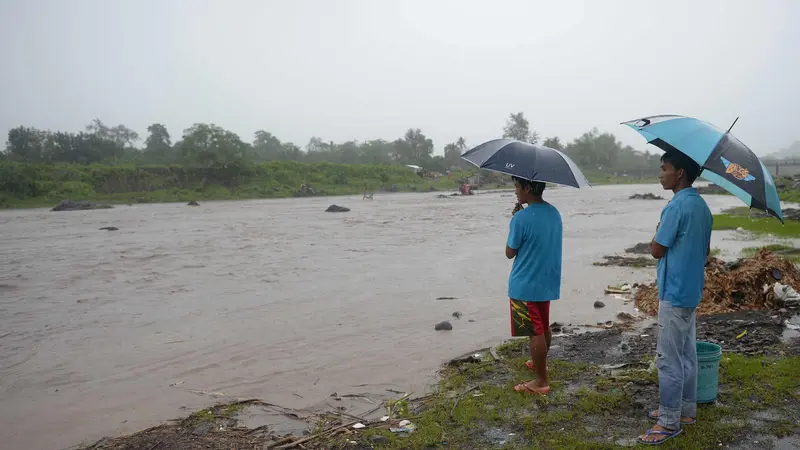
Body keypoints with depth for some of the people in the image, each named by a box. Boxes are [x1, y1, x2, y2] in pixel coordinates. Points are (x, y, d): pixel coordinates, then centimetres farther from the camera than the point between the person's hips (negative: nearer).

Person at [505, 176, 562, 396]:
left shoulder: (521, 218, -22)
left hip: (525, 285, -8)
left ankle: (541, 381, 9)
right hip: (547, 282, 8)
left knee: (535, 333, 0)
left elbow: (510, 253, -10)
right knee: (543, 328, 22)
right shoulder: (554, 213, 3)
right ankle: (539, 363, 41)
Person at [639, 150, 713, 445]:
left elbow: (657, 251, -16)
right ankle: (686, 409, 29)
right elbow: (706, 251, 16)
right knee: (686, 354, 18)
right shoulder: (702, 205, 9)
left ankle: (669, 422, 7)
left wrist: (657, 232, 3)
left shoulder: (677, 206, -21)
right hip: (691, 291, 10)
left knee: (668, 359, -2)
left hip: (674, 294, -10)